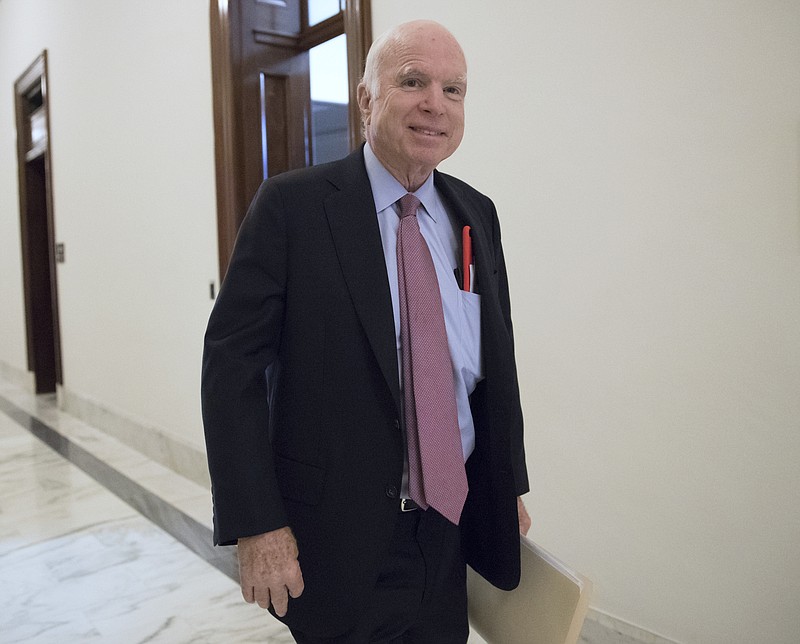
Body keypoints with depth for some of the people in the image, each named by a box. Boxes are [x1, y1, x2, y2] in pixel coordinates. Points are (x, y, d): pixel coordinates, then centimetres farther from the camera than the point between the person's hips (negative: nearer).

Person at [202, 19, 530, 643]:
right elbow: (232, 360, -12)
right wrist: (255, 524, -16)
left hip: (453, 528, 5)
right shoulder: (293, 205, -11)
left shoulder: (477, 213, 5)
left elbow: (499, 358, 11)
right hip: (337, 538, -4)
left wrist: (510, 484, 13)